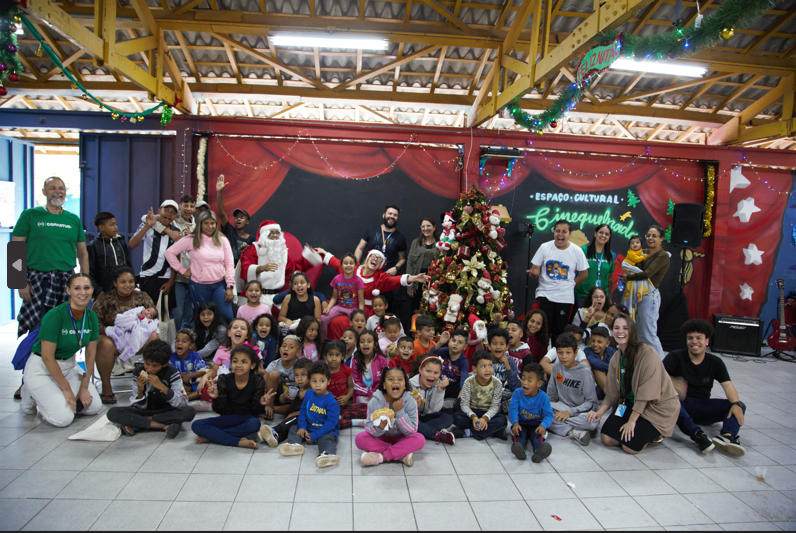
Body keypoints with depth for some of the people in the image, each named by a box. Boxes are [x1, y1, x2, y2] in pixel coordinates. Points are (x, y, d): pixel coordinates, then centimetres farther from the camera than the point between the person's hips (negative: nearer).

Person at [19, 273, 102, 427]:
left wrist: (84, 387, -2)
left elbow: (91, 353, 2)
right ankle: (31, 396, 10)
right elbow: (47, 358, -22)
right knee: (63, 418, -17)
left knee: (94, 407, -4)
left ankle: (54, 397, 19)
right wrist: (66, 389, -16)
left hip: (69, 365, 6)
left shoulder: (91, 317, -5)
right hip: (41, 368, -6)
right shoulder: (55, 316, -24)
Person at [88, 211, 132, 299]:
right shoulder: (94, 246, -2)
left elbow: (129, 265, 18)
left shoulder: (121, 241, 12)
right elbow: (89, 273, -3)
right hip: (105, 292, -4)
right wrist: (98, 292, -10)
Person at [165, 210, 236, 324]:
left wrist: (230, 286, -2)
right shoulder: (191, 240, -1)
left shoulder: (222, 241, 7)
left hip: (220, 284, 2)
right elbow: (170, 252, 1)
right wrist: (182, 270, -3)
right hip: (199, 286, -1)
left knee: (227, 317, -8)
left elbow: (229, 264, 4)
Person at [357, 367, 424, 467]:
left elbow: (411, 431, -20)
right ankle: (402, 454, -23)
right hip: (381, 438, 1)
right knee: (359, 439, -25)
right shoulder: (375, 402, -18)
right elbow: (369, 428, -19)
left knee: (420, 439, -27)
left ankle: (381, 457, -23)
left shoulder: (410, 402, -18)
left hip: (400, 438, 0)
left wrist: (400, 411, -31)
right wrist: (379, 428, -42)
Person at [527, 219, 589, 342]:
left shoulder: (577, 251, -3)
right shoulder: (545, 247, -3)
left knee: (560, 331, 5)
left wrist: (570, 285, 4)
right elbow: (535, 270, -1)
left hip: (566, 297, 1)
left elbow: (584, 274, 8)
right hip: (545, 294, 0)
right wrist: (534, 273, -24)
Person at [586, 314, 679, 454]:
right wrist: (600, 412, -9)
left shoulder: (647, 354, -20)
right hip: (630, 404, 7)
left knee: (631, 446, -21)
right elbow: (612, 391, 5)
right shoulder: (616, 358, 4)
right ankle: (643, 428, 14)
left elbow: (646, 392, -21)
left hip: (657, 407, -6)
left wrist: (632, 421, -21)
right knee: (606, 438, -10)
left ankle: (653, 433, 10)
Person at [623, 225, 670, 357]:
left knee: (649, 334, -7)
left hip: (650, 296, -8)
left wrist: (627, 277, -7)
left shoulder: (663, 256, -9)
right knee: (640, 333, 12)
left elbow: (647, 273, -20)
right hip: (638, 295, 8)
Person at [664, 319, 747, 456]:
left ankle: (726, 436, -42)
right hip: (680, 405, -3)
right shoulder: (676, 357, 3)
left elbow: (728, 385, -2)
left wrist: (736, 404, -21)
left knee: (740, 406, -16)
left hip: (703, 407, 3)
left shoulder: (715, 362, 11)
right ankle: (697, 435, -49)